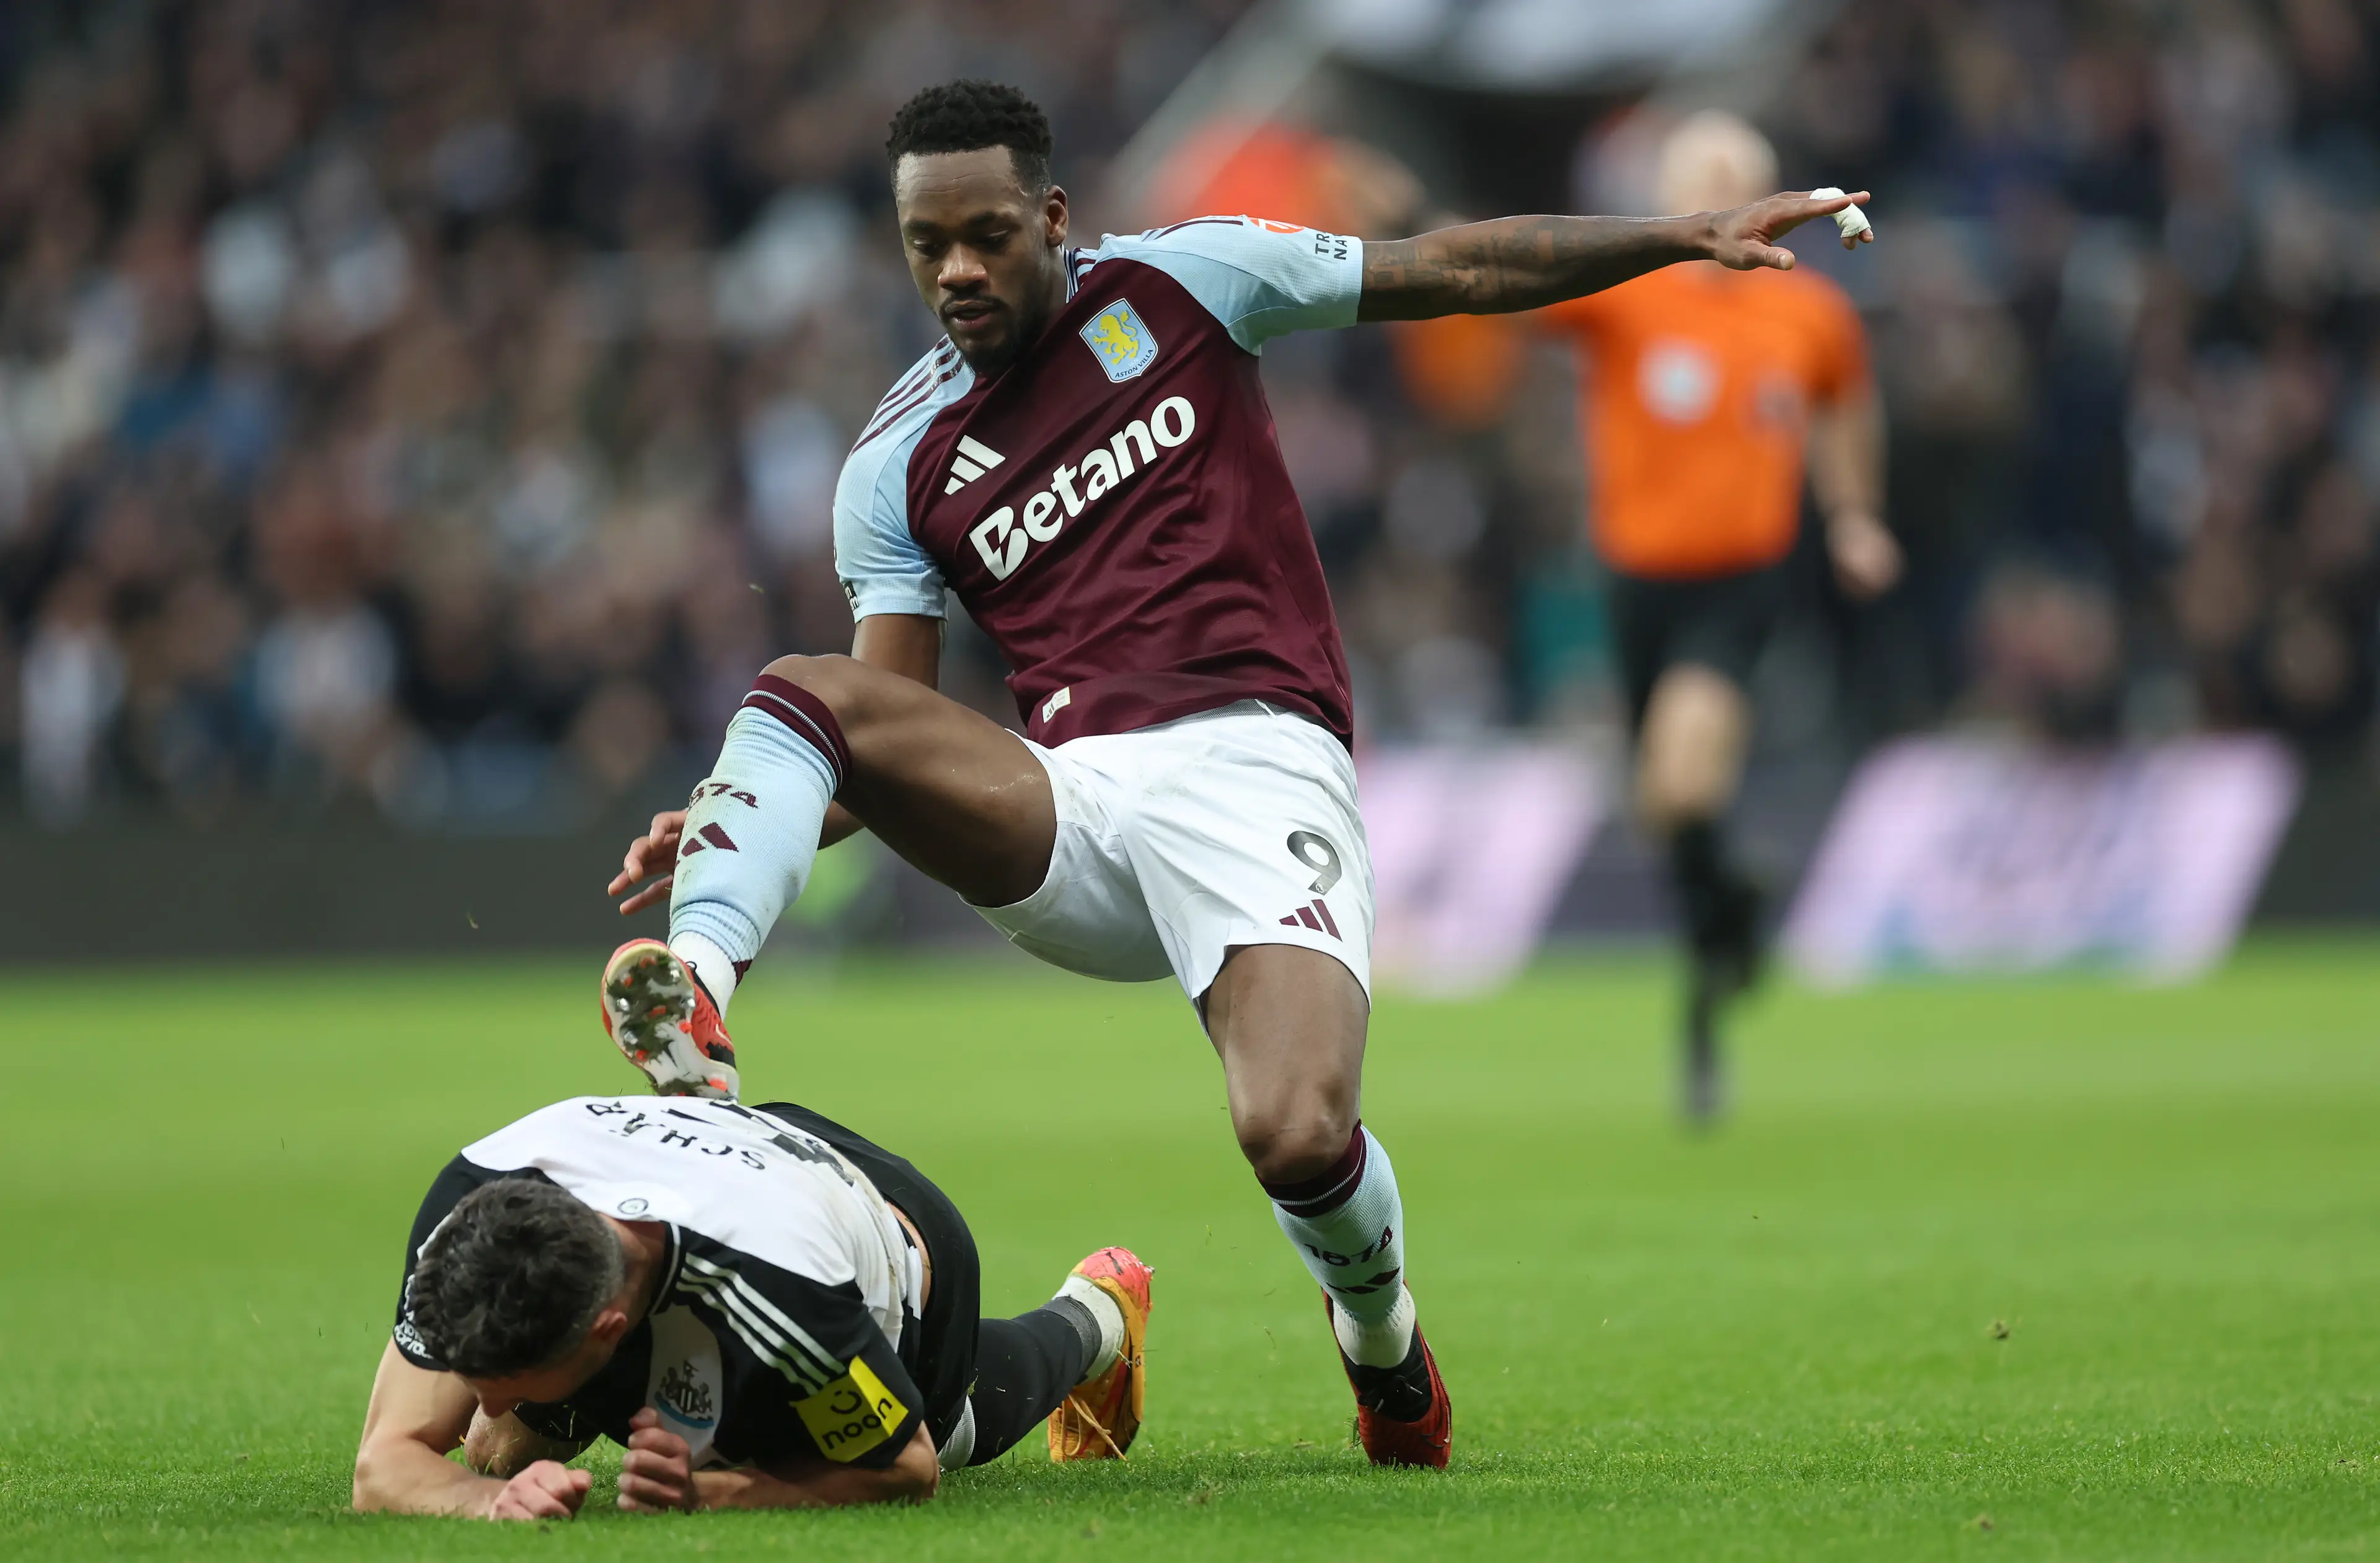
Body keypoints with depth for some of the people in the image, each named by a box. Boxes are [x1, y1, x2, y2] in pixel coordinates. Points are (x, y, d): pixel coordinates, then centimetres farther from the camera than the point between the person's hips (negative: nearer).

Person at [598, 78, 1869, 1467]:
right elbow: (885, 729, 11)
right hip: (1069, 806, 3)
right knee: (805, 691, -21)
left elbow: (1457, 271, 12)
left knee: (1300, 1143, -25)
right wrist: (736, 830, -8)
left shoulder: (1176, 285, 9)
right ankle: (699, 1000, -44)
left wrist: (1690, 238, 8)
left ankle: (1380, 1333, 11)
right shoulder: (901, 466, 14)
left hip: (1254, 765, -3)